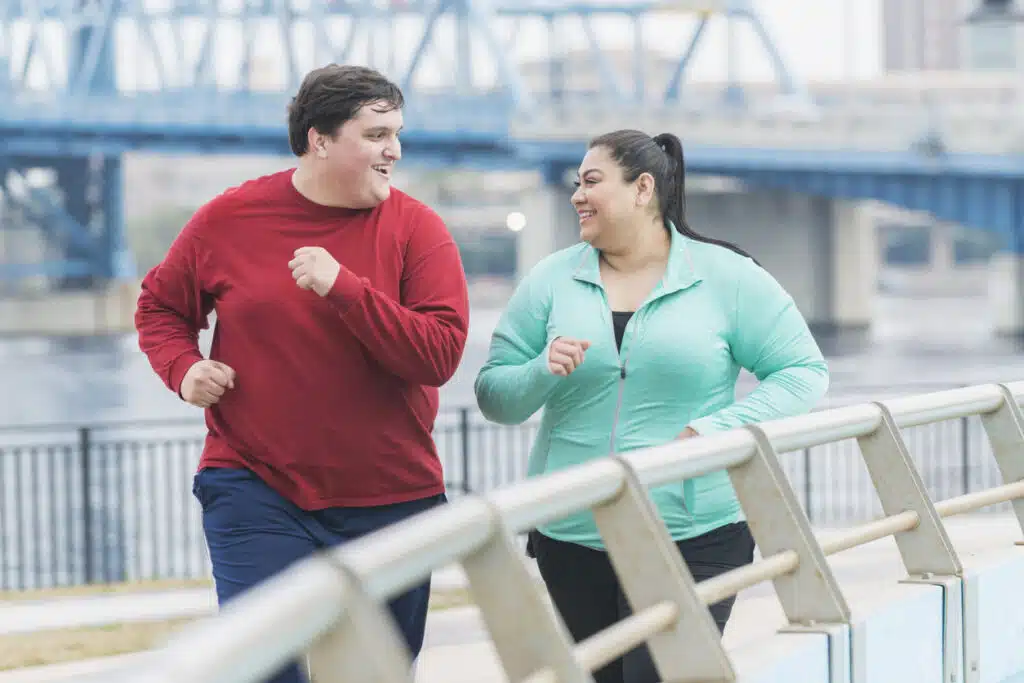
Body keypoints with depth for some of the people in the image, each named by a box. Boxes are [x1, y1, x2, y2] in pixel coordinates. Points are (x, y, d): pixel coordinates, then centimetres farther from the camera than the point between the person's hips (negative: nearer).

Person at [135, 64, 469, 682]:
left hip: (389, 498, 1)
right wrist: (184, 368, -5)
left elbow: (440, 353, -16)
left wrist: (342, 287, -23)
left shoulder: (416, 228, -4)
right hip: (255, 487, -1)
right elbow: (160, 307, 15)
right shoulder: (229, 219, -1)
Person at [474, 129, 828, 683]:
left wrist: (718, 428, -15)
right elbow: (493, 398, 6)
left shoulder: (726, 278, -1)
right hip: (572, 538, 4)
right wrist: (544, 372, -15)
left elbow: (803, 373, -2)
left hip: (695, 537, -3)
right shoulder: (551, 280, 5)